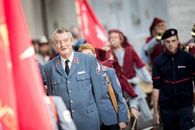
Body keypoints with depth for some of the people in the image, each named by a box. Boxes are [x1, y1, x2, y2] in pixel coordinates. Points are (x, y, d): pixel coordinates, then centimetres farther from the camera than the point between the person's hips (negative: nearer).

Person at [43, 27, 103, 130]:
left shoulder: (89, 60, -1)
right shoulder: (49, 67, 2)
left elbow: (97, 88, 4)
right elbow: (50, 94, 10)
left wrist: (96, 113, 7)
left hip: (88, 119, 0)